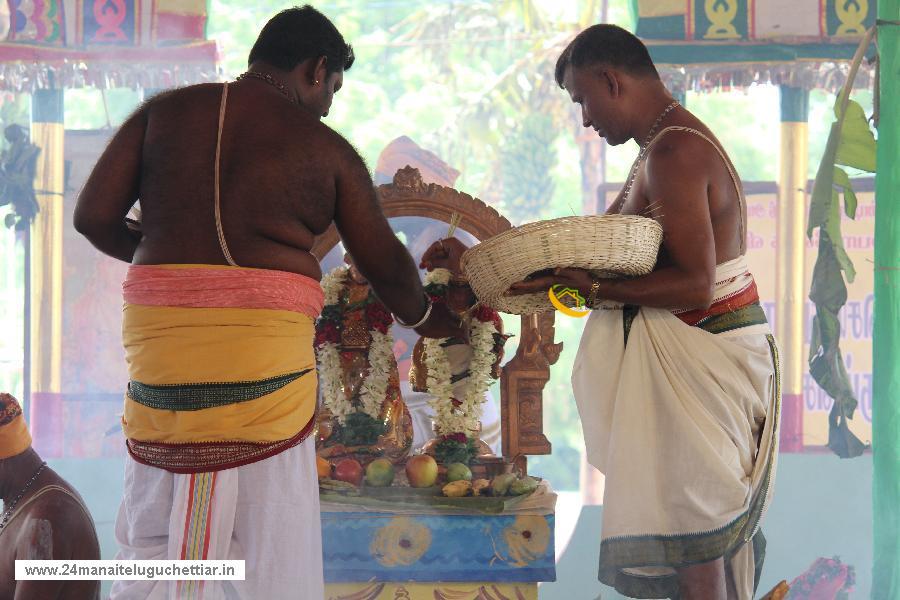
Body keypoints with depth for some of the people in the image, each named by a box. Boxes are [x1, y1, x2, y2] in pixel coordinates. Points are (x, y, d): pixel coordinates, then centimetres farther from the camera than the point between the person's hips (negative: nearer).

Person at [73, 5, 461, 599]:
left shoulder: (164, 111, 10)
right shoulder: (326, 149, 6)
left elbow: (94, 216, 3)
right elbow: (385, 264, 13)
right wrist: (425, 317, 32)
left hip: (159, 327, 3)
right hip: (266, 333, -2)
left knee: (152, 525, 12)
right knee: (273, 547, 5)